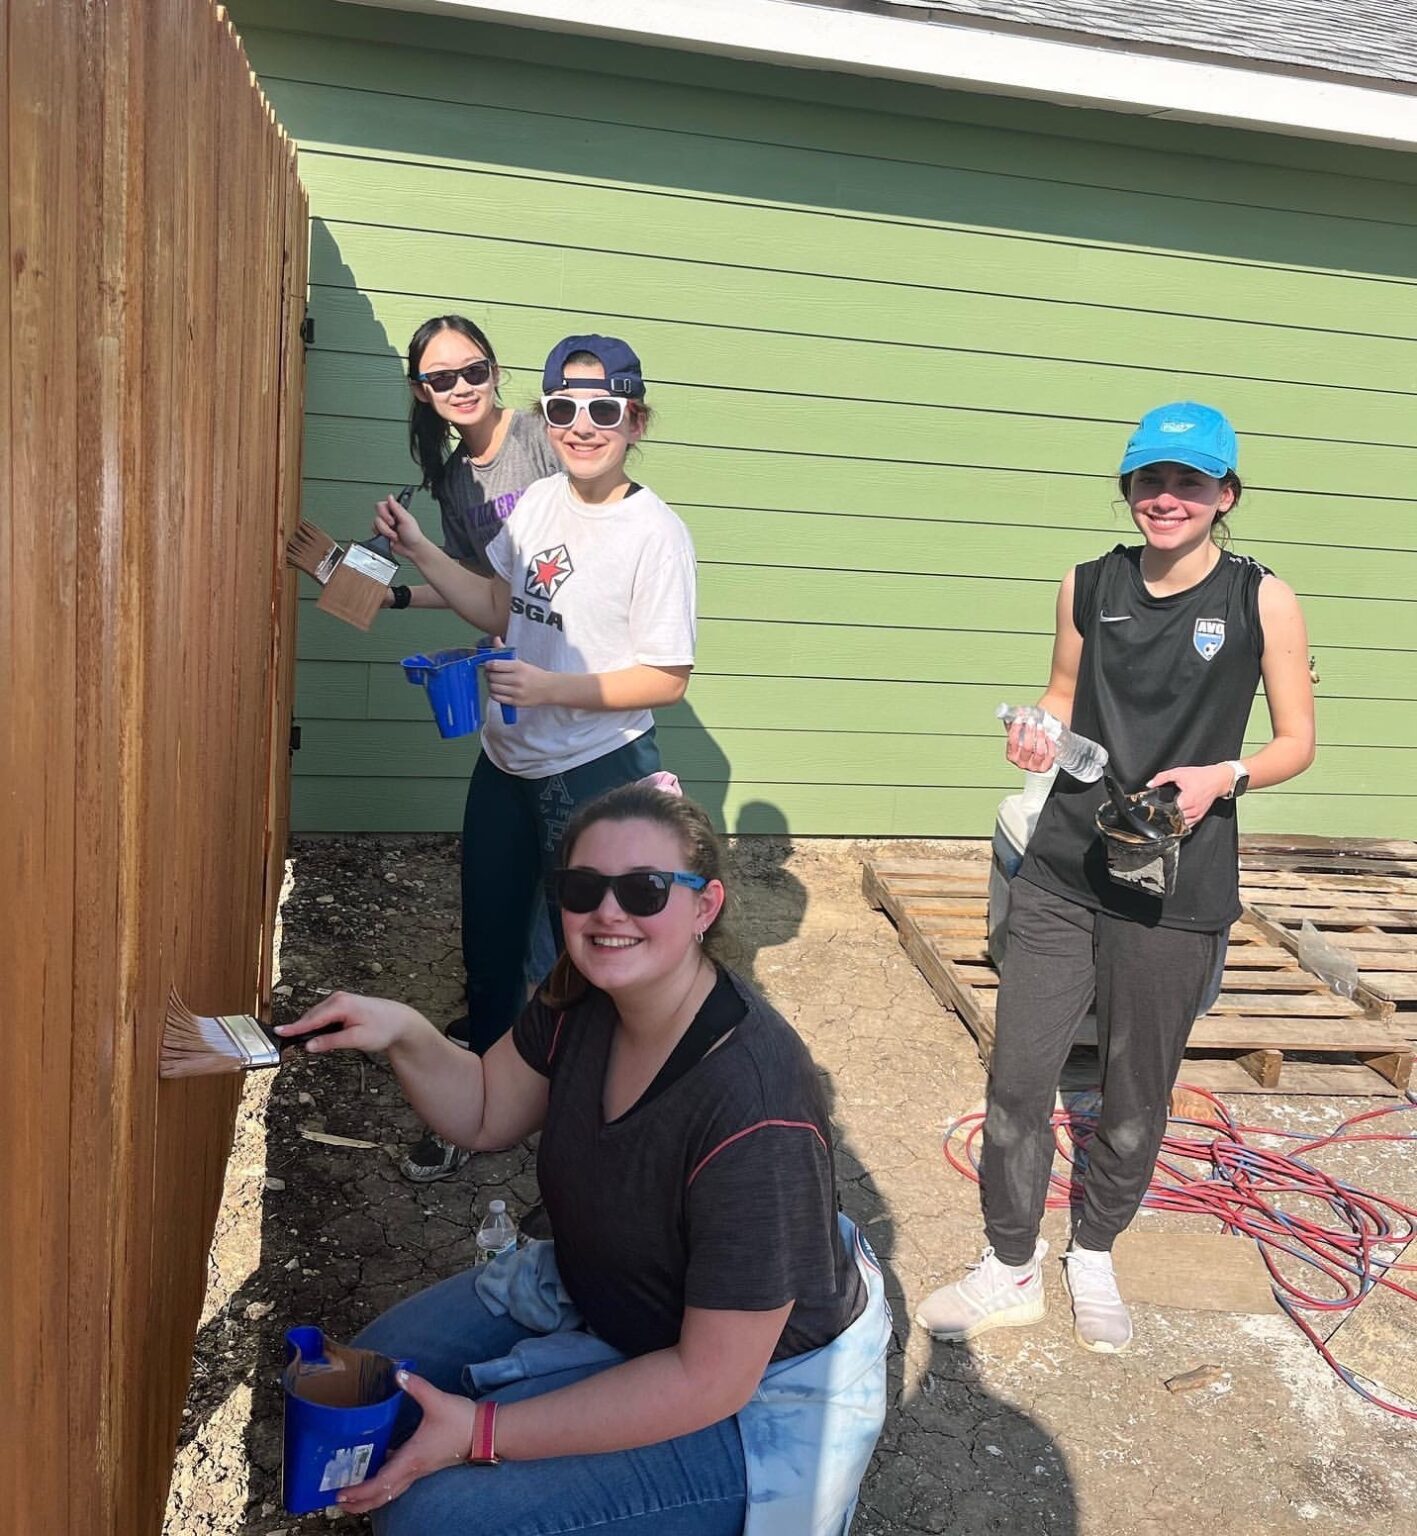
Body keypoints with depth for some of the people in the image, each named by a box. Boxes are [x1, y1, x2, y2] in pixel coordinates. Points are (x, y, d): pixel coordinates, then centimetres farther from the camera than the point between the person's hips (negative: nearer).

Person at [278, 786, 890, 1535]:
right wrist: (403, 1033, -17)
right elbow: (484, 1114, 4)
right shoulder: (580, 999, -14)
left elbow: (710, 1382, -28)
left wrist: (480, 1433, -25)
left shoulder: (753, 1113, -36)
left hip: (756, 1395, -7)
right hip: (601, 1295, 7)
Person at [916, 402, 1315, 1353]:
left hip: (1177, 892, -2)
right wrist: (1041, 734, -4)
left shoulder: (1262, 601, -4)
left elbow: (1297, 743, 1)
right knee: (1017, 1078, 3)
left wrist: (1220, 776, -18)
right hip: (1062, 874, 3)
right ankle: (1013, 1269, 24)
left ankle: (1095, 1256, 38)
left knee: (1137, 1094, 12)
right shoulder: (1090, 586, 4)